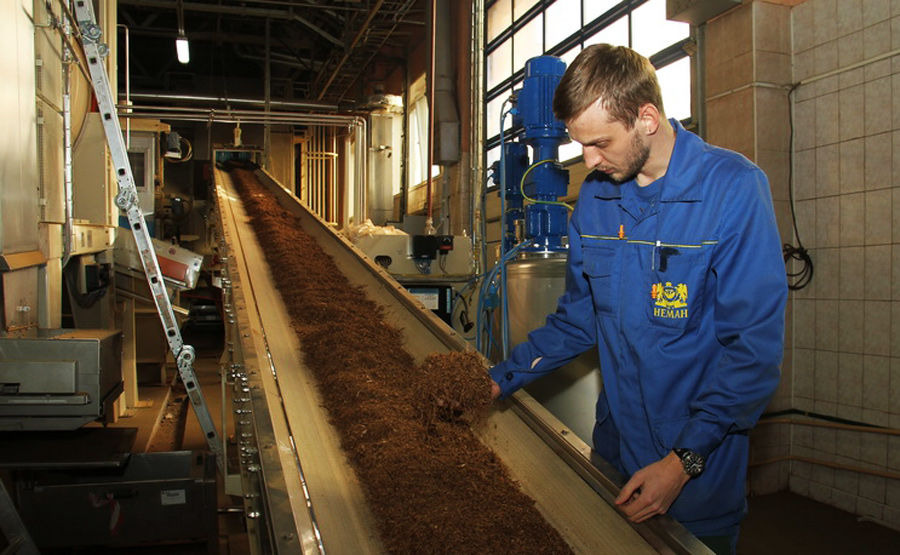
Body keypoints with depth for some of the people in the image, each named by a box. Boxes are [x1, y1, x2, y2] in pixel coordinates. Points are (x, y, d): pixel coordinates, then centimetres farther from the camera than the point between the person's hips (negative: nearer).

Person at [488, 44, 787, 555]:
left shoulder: (734, 188, -17)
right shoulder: (596, 195, 0)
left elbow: (755, 344, -18)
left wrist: (685, 460, -22)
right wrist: (502, 378, 1)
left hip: (701, 463, -5)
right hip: (615, 448, 5)